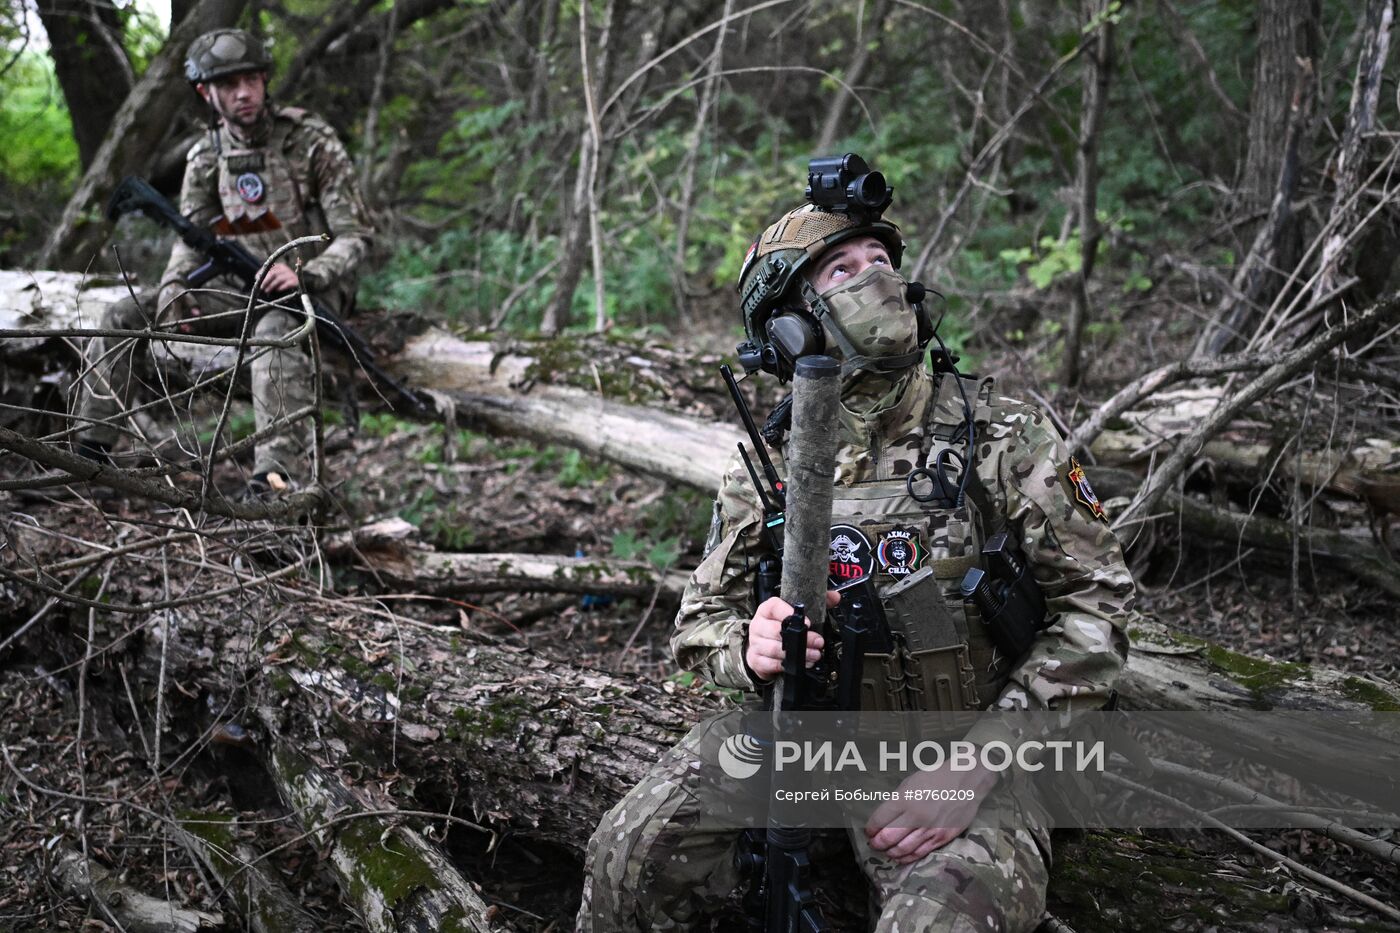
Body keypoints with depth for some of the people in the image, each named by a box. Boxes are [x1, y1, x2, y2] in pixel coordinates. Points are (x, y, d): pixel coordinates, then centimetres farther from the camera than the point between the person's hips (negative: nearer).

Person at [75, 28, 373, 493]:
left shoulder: (311, 140, -10)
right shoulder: (205, 157, 5)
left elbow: (356, 236, -13)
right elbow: (191, 240, 5)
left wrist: (305, 275, -31)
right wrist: (173, 290, -17)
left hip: (310, 288, -6)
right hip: (242, 288, 6)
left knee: (275, 330, -42)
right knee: (123, 317, -8)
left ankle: (278, 471, -52)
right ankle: (91, 448, -6)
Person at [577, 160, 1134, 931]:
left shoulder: (1005, 437, -4)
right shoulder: (766, 467, 4)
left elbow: (1094, 606, -5)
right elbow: (702, 618, 10)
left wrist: (975, 770, -16)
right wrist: (750, 648, -18)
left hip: (958, 757, -2)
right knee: (628, 859, -19)